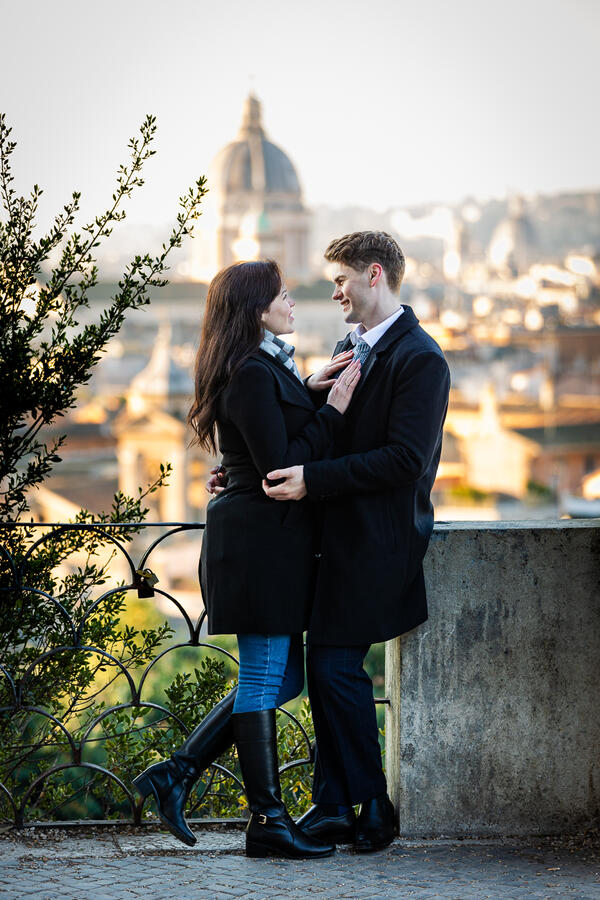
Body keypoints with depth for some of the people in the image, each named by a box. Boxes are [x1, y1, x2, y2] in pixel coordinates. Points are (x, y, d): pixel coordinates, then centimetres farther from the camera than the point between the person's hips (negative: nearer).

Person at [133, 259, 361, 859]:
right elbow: (279, 465, -20)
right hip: (261, 538, -11)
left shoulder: (266, 369, 17)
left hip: (271, 538, 11)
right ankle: (267, 821, 5)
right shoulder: (252, 374, -16)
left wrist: (310, 389, 12)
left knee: (282, 677, 14)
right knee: (265, 679, -3)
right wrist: (332, 410, -14)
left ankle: (176, 773, 16)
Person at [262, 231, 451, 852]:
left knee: (336, 664, -9)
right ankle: (334, 807, 15)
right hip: (337, 536, 9)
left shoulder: (421, 360, -12)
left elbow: (405, 459, -20)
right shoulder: (349, 349, 17)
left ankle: (372, 806, 5)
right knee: (323, 665, 8)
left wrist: (313, 478, -24)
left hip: (377, 540, -9)